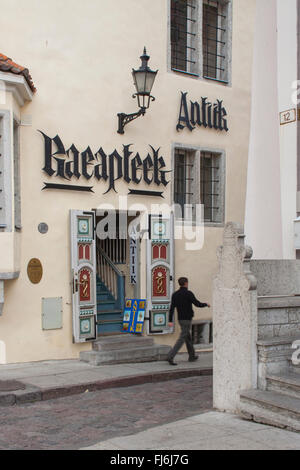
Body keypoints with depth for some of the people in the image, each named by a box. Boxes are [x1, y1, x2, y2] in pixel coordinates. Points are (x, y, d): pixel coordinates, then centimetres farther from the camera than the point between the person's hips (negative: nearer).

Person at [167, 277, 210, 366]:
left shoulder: (175, 294, 4)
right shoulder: (188, 293, -14)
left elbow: (172, 308, -1)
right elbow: (197, 304, -14)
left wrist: (170, 320, -3)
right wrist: (206, 304, 6)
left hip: (180, 319, 7)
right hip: (187, 319, -7)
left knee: (188, 337, 20)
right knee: (182, 339, -8)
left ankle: (192, 356, 30)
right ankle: (170, 357, -17)